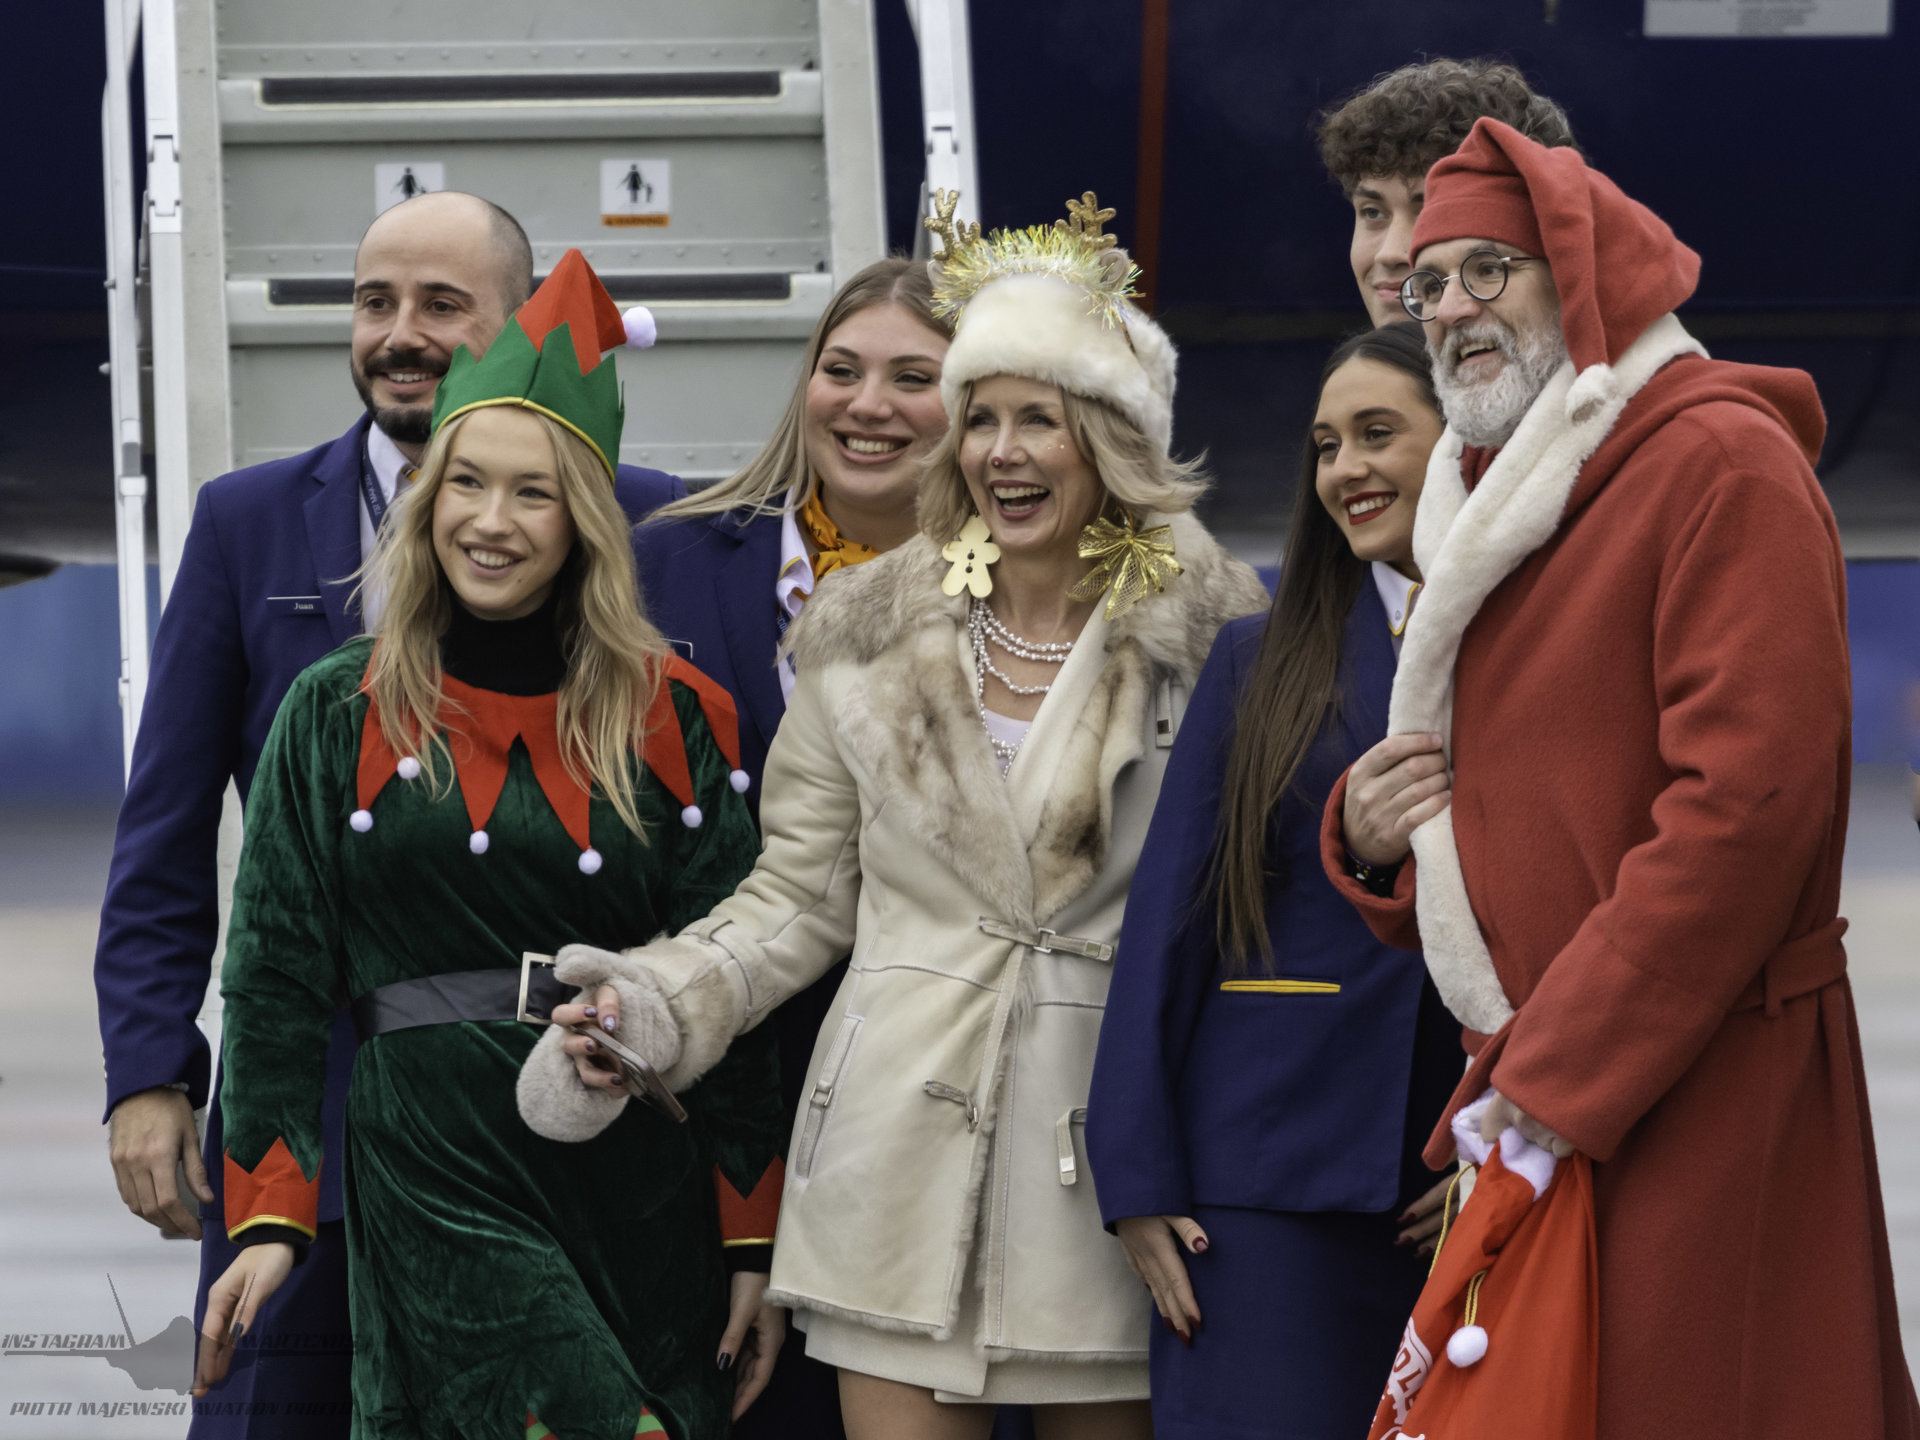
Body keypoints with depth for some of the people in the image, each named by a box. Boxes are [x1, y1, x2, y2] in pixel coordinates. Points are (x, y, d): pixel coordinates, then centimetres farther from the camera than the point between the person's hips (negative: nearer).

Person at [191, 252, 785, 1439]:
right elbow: (277, 984, 5)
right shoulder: (339, 715, 5)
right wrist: (268, 1217, -3)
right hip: (438, 1178, -2)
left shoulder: (673, 717, 6)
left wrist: (756, 1242, 1)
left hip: (642, 1179, 2)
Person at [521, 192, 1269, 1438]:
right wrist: (665, 1001, -5)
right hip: (901, 1140, 2)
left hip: (1103, 1144, -2)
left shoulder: (1206, 640, 1)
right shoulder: (872, 641, 8)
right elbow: (804, 890, 11)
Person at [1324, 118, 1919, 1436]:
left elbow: (1747, 800, -20)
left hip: (1692, 1107, -8)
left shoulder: (1724, 464, -10)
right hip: (1537, 1110, 8)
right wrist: (1369, 835, 4)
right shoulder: (1491, 503, 19)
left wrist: (1561, 1078, -19)